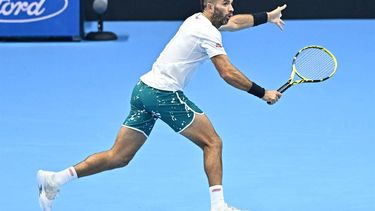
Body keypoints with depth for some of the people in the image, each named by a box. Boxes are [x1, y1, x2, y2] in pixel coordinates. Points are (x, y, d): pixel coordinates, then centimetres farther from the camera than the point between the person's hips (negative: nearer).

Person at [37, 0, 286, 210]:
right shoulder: (208, 32, -11)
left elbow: (234, 22, 37)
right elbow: (228, 73, -17)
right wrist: (262, 93, -11)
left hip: (144, 89, 9)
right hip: (164, 94, -9)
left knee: (119, 157, 7)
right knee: (212, 142, 0)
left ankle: (55, 179, 0)